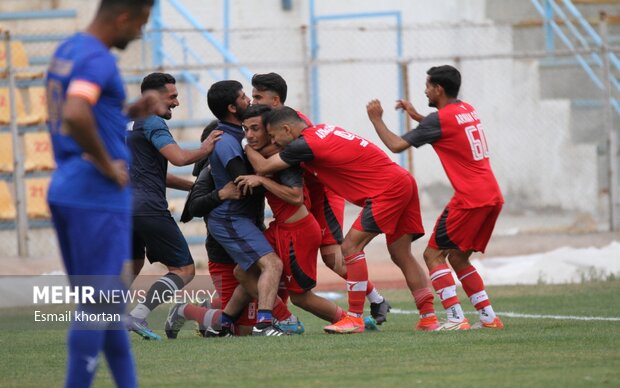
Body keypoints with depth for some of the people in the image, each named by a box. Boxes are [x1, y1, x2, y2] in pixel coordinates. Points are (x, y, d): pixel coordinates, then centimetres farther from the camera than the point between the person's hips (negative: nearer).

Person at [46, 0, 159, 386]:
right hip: (99, 199, -10)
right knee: (97, 305, -5)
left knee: (108, 299, 16)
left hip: (64, 191, 10)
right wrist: (107, 164, -21)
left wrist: (133, 111, 15)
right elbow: (76, 115, -34)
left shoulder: (65, 51, 14)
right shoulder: (98, 60, -16)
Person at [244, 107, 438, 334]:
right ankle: (428, 318, 14)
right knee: (401, 256, 13)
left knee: (351, 247, -9)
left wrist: (247, 147, 11)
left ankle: (355, 319, -8)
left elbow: (263, 167, -6)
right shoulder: (321, 129, 14)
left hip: (387, 189, -10)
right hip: (402, 181, 10)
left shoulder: (305, 144, -13)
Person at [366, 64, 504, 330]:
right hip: (492, 196, 9)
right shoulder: (467, 110, 16)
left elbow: (396, 145, -10)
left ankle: (456, 318, -16)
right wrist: (416, 116, 31)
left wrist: (376, 119, 5)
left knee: (434, 254, -4)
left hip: (469, 198, -9)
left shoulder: (440, 119, -10)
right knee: (458, 259, 17)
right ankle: (488, 317, 12)